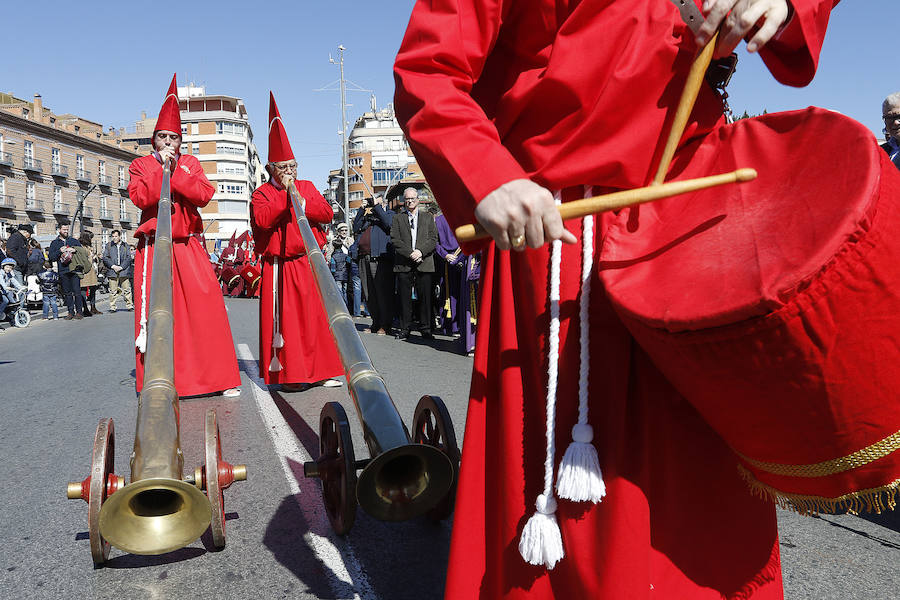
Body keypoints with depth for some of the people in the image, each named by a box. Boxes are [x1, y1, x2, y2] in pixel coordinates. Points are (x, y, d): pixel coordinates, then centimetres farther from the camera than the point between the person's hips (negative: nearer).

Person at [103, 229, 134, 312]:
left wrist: (121, 267, -8)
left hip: (124, 271, 0)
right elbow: (105, 258, 5)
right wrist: (113, 266, -8)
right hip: (112, 271, 0)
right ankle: (112, 307, 3)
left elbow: (128, 258, 4)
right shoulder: (108, 246, 11)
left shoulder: (125, 246, 11)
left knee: (127, 289, -1)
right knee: (113, 290, -1)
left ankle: (129, 305, 5)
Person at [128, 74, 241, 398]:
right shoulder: (140, 165, 11)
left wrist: (175, 170, -8)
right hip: (154, 249, -1)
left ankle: (222, 379, 1)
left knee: (207, 307, -7)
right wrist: (161, 167, -9)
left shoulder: (191, 164, 15)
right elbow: (140, 197, -8)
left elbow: (203, 195, -4)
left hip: (188, 247, 1)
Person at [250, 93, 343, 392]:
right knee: (284, 318, -3)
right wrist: (285, 194, -15)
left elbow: (327, 213, 3)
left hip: (308, 264, 4)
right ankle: (289, 374, 3)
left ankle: (322, 370, 13)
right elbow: (262, 219, -17)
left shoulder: (307, 187, 14)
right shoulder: (261, 193, 2)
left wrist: (302, 203, -10)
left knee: (316, 314, 5)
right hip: (279, 267, -3)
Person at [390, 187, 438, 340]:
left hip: (424, 263, 0)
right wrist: (410, 253, -11)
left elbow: (433, 239, 5)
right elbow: (395, 240, 2)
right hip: (403, 264, 0)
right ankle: (405, 329, 8)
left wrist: (420, 251, -10)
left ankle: (426, 329, 6)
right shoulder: (397, 219, 14)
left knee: (425, 297, 0)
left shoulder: (428, 217, 15)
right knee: (404, 298, 1)